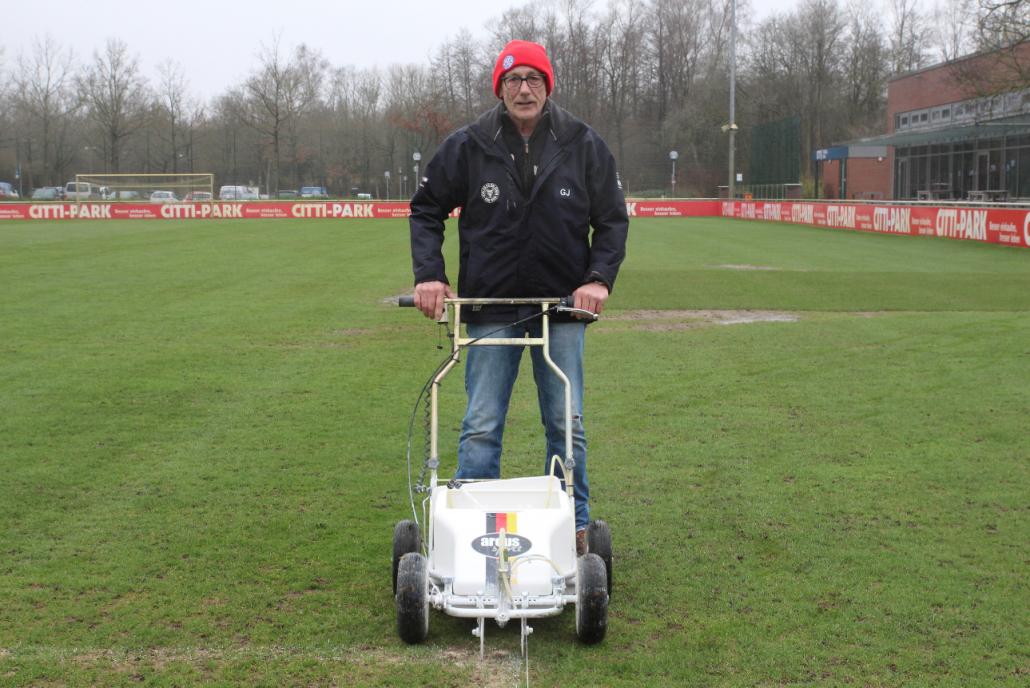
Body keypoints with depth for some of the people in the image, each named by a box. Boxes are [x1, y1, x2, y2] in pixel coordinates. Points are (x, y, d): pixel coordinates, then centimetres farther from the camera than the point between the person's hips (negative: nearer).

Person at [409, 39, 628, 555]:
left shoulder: (583, 145, -1)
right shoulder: (468, 146, -3)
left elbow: (612, 219, 7)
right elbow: (426, 209, 8)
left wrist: (600, 278, -7)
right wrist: (428, 274, -4)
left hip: (563, 306, 1)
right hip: (490, 307, 0)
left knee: (567, 424, 6)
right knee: (481, 428, 0)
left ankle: (574, 527, 16)